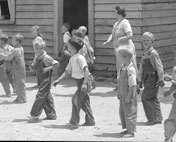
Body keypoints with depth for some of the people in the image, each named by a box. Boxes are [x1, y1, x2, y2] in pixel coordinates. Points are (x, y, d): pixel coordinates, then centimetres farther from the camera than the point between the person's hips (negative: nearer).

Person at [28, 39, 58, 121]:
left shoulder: (46, 58, -15)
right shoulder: (37, 58, 9)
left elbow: (56, 63, -15)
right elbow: (36, 68, 20)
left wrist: (48, 68, -19)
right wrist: (33, 67, -2)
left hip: (46, 80, -9)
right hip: (40, 80, 9)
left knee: (40, 96, -9)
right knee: (47, 97, 13)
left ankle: (35, 115, -6)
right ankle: (51, 114, 20)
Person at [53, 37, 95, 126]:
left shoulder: (80, 58, -18)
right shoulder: (72, 59, 10)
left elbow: (86, 70, -25)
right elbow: (68, 72, 18)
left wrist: (85, 83, -31)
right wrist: (58, 80, 14)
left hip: (83, 81, -9)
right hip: (79, 82, 9)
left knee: (76, 99, -11)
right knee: (84, 102, 12)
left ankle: (74, 121, -6)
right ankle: (90, 121, 19)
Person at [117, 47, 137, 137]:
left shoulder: (131, 69, -22)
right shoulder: (122, 68, 5)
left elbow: (133, 85, -22)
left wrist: (128, 96, -20)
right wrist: (118, 92, 16)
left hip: (129, 95, -9)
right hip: (123, 95, 9)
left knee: (129, 113, 0)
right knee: (122, 112, 18)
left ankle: (131, 132, 10)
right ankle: (128, 129, 31)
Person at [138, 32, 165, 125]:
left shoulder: (153, 53, -13)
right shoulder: (144, 54, 13)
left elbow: (159, 67, -14)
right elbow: (141, 69, 20)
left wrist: (161, 79, -14)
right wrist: (139, 80, 20)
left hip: (153, 79, -9)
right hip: (147, 80, 9)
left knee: (146, 97, -10)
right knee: (152, 99, 13)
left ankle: (153, 119, -3)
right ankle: (158, 118, 22)